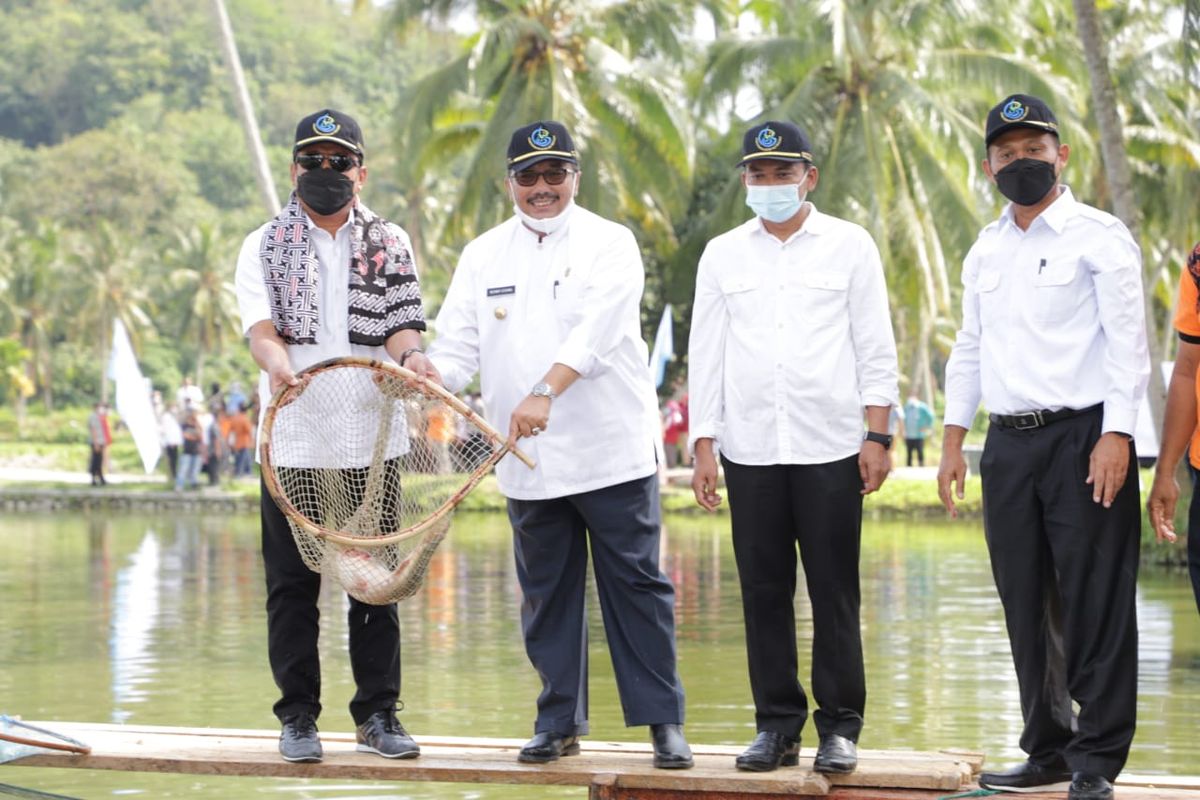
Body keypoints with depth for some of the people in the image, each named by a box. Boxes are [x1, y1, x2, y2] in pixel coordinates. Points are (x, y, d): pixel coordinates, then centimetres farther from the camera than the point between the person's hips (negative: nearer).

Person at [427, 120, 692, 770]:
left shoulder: (609, 244, -2)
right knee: (546, 593, 9)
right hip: (527, 461, 4)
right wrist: (432, 372, -18)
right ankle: (559, 720, 20)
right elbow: (459, 344, 7)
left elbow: (596, 331, -18)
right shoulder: (483, 256, 11)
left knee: (636, 586, -1)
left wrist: (545, 392, -32)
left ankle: (663, 721, 5)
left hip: (613, 453, -4)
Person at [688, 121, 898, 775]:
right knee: (763, 592, 4)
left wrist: (877, 436, -4)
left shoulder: (849, 246, 5)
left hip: (829, 449, -2)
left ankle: (840, 727, 7)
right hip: (750, 450, 2)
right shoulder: (723, 254, 11)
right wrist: (702, 445, 4)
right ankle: (777, 725, 12)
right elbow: (705, 355, 10)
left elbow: (875, 348, 3)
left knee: (834, 593, -1)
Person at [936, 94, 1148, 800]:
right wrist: (954, 440, 15)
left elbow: (1128, 340, -9)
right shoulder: (986, 251, 16)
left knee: (1094, 603, -6)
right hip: (1008, 444, 6)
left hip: (1083, 436, -6)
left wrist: (1117, 435, -18)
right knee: (1028, 607, 9)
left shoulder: (1098, 236, -2)